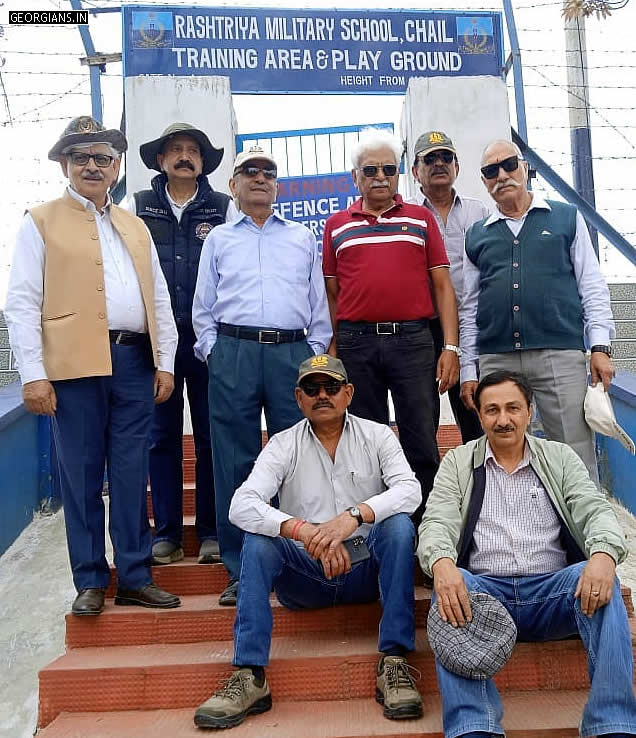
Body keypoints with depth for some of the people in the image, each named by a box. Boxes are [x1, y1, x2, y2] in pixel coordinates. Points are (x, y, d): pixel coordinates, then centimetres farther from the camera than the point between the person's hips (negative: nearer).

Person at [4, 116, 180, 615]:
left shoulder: (135, 227, 19)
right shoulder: (41, 222, 7)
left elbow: (159, 298, 16)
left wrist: (165, 362, 6)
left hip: (135, 362, 3)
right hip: (75, 364, -3)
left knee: (132, 475, 7)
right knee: (81, 476, 5)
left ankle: (135, 578, 18)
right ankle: (91, 582, 19)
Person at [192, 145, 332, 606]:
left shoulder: (303, 238, 19)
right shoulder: (218, 240, 17)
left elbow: (319, 304, 15)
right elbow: (203, 307, 14)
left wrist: (315, 355, 6)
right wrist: (213, 353, 3)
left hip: (292, 352, 1)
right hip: (233, 353, 0)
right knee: (234, 460, 0)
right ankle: (241, 570, 10)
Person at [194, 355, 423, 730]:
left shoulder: (377, 436, -1)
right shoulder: (284, 445, -2)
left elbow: (410, 490, -17)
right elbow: (241, 505, -17)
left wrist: (353, 515, -35)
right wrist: (304, 531, -33)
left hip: (367, 568, 0)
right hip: (305, 573, 1)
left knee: (399, 524, -26)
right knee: (258, 539, -24)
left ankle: (394, 663, -22)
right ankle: (250, 676, -21)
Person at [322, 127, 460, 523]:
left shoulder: (421, 219, 12)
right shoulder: (337, 226, 13)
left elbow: (442, 286, 7)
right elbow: (330, 294, 12)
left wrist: (451, 346, -2)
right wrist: (331, 351, 3)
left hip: (413, 339, -1)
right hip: (356, 342, 1)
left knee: (422, 445, 2)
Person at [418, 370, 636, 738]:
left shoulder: (560, 457, 14)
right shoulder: (457, 462, 11)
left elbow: (595, 510, 0)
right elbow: (437, 523, -2)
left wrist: (604, 554, -25)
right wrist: (441, 563, -26)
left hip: (553, 590, 1)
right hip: (484, 589, -1)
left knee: (598, 580, -28)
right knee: (452, 585, -32)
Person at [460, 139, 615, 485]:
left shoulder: (566, 217, 13)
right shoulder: (477, 235, 16)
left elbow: (593, 287, 9)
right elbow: (469, 308, 14)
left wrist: (600, 346, -3)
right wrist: (468, 370, 8)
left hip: (560, 354, -1)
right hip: (496, 360, 2)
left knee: (576, 457, -2)